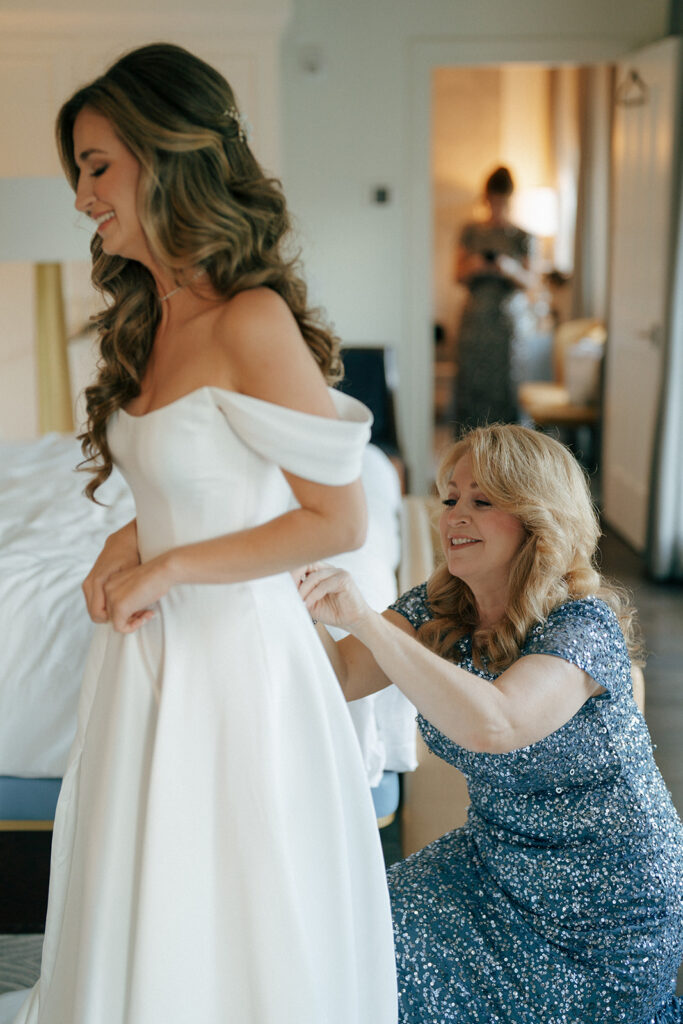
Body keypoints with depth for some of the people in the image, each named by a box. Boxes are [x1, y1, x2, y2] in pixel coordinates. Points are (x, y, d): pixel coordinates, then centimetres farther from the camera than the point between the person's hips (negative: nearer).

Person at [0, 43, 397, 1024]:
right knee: (142, 919, 20)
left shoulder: (253, 322, -19)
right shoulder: (153, 320, 7)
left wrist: (168, 568, -14)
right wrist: (127, 544, -1)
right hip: (155, 651, 8)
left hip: (234, 657, -8)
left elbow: (339, 520, -18)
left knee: (228, 944, 8)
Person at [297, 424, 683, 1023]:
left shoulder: (584, 625, -23)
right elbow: (337, 679, -9)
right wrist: (303, 599, -27)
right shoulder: (438, 609, -3)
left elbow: (492, 725, -41)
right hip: (494, 859, 5)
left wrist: (364, 620, -44)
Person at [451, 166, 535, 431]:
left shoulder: (522, 237, 3)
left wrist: (512, 270, -19)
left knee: (504, 385, -5)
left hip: (510, 320, -1)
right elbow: (458, 275, 8)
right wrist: (473, 267, -13)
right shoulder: (471, 232, 9)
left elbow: (530, 282, 0)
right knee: (470, 382, -2)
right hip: (475, 319, 1)